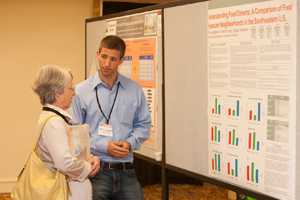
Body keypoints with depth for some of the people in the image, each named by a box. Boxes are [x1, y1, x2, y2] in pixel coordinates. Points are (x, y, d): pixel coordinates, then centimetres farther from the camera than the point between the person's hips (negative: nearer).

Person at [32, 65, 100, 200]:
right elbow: (65, 162, -32)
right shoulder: (54, 122, -21)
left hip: (70, 188, 10)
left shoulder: (58, 118, 9)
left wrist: (90, 159, 0)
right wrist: (88, 169, -15)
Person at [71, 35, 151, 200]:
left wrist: (130, 143, -7)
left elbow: (143, 124, 12)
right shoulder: (81, 91, -3)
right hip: (95, 169, -3)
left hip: (126, 170, 3)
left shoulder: (135, 90, 6)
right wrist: (103, 146, -13)